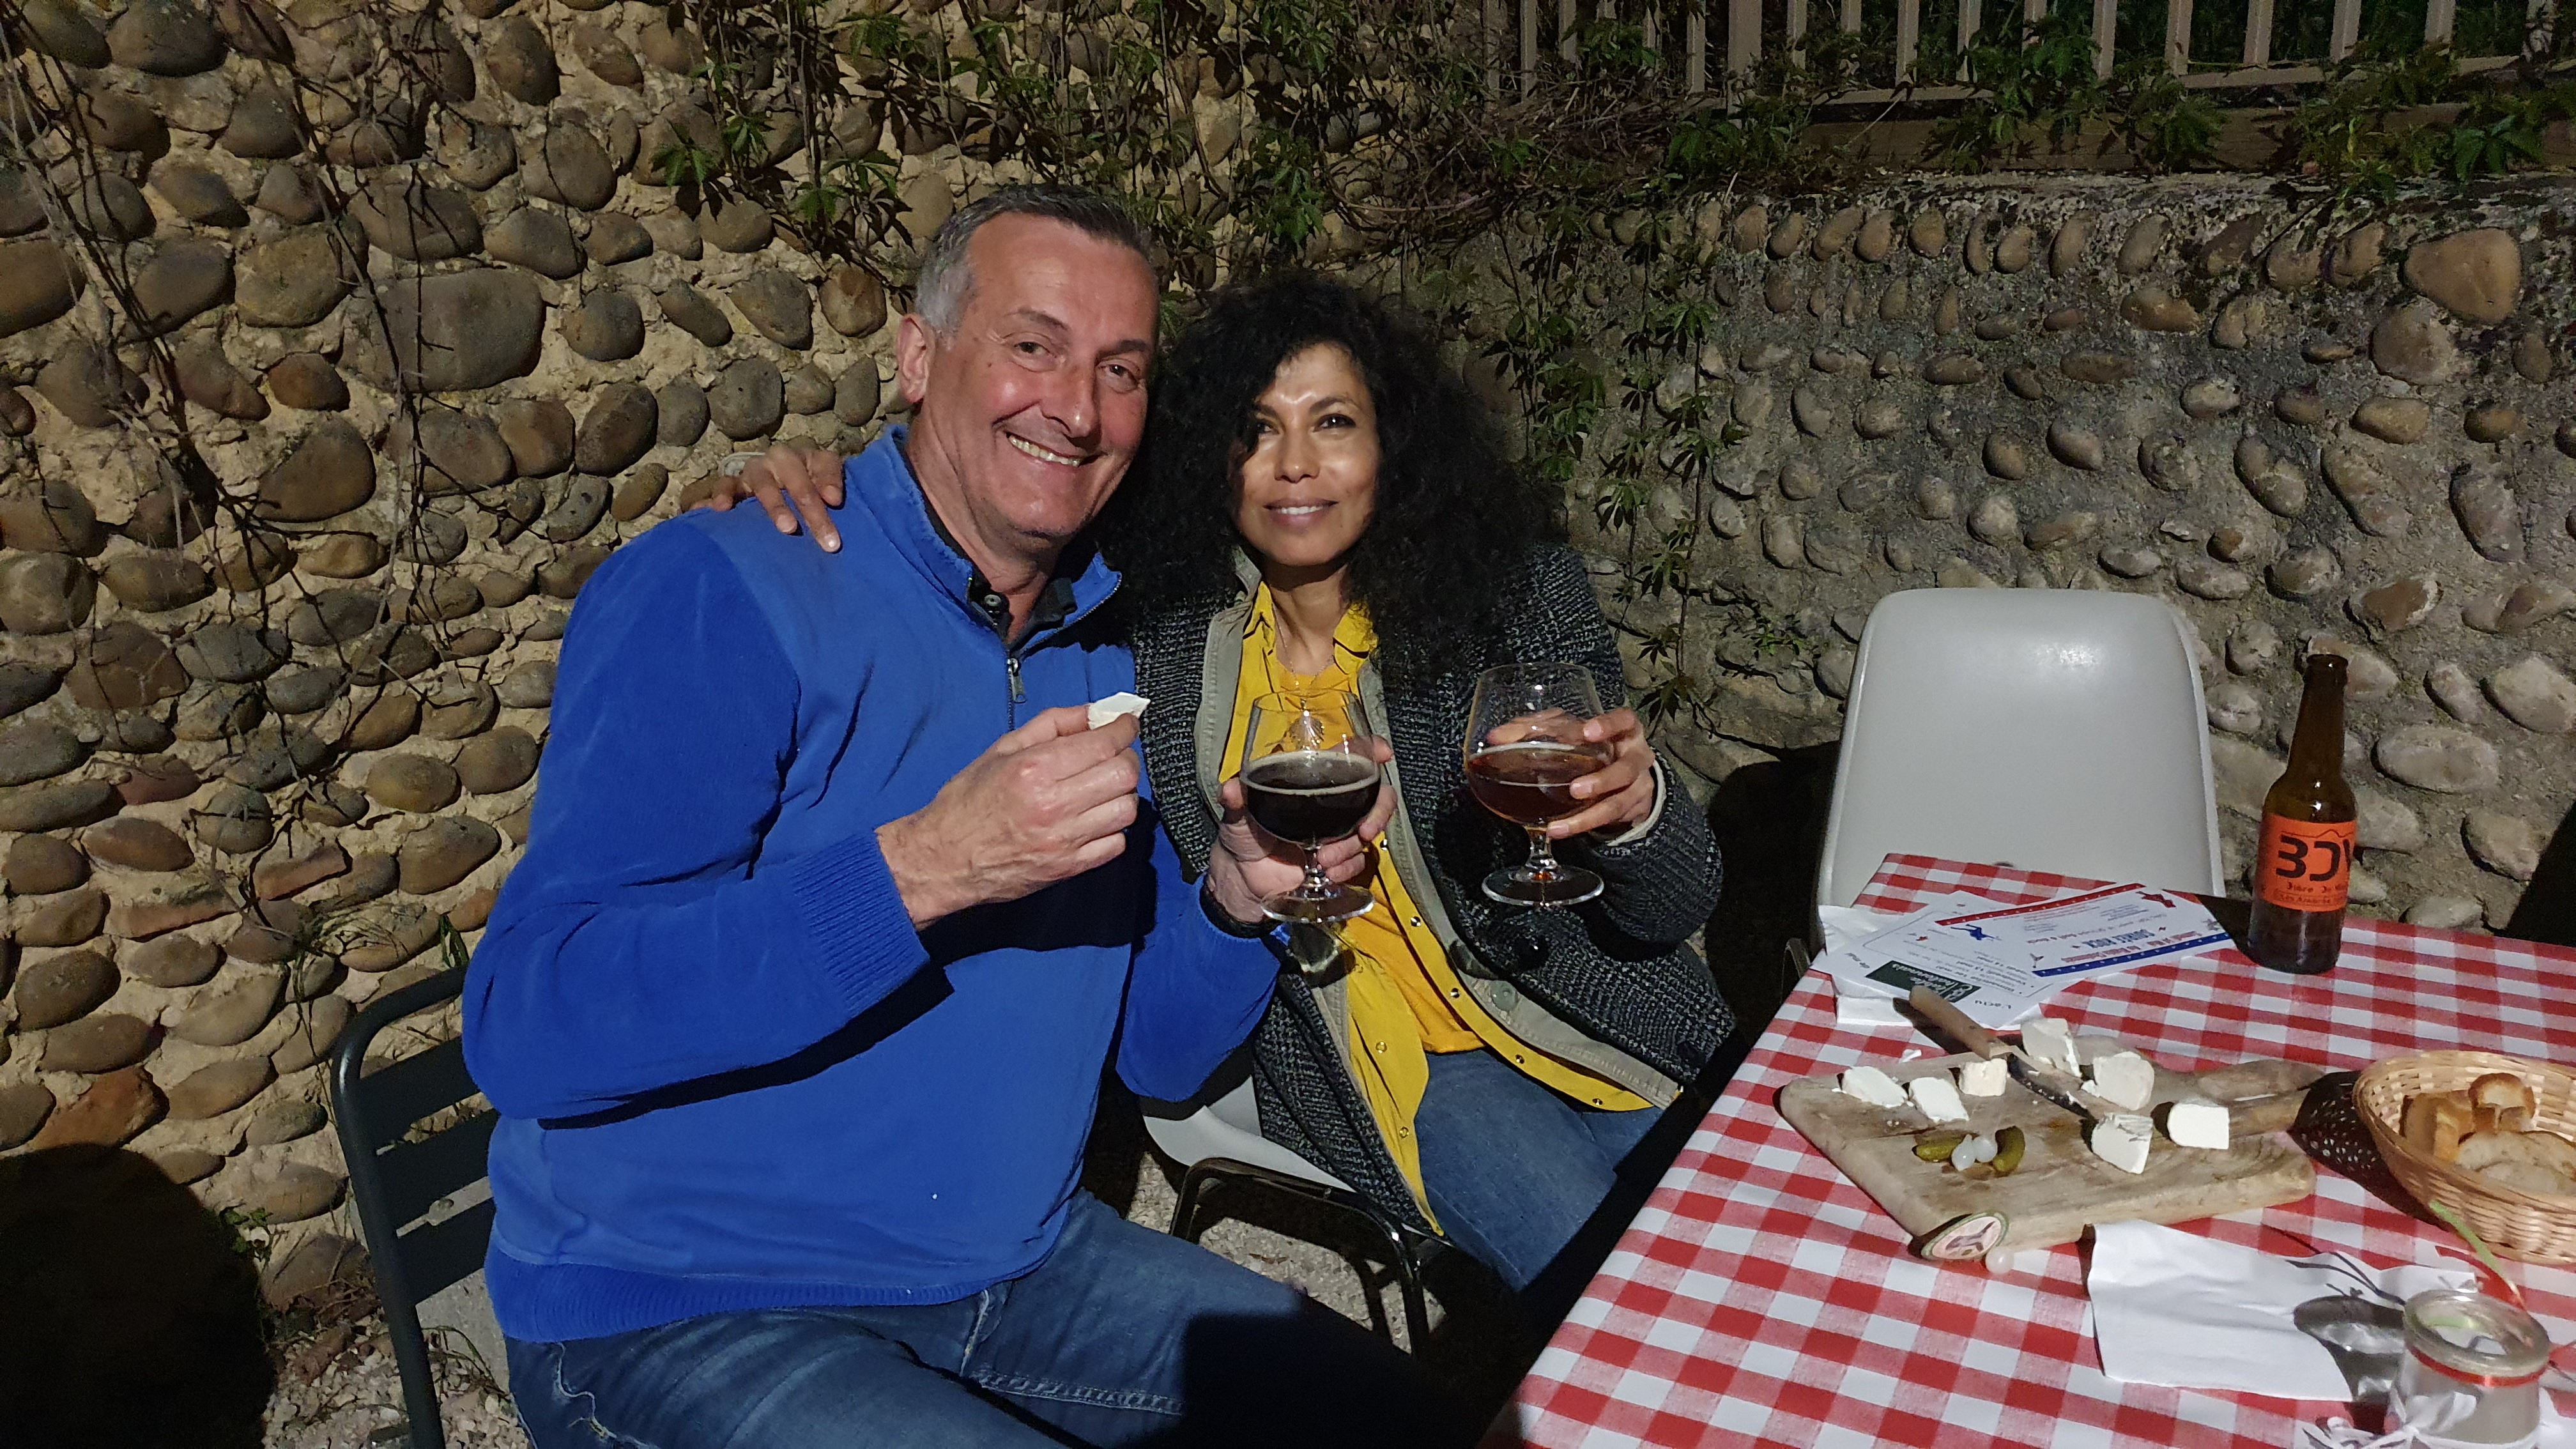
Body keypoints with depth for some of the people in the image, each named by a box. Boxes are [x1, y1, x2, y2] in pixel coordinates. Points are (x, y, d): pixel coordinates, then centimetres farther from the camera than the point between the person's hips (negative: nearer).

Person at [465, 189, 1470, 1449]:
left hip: (1015, 1262, 7)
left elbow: (1157, 1051, 9)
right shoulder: (715, 593, -16)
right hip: (686, 1317, -6)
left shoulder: (1106, 656, 6)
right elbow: (525, 1026, -25)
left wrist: (1236, 896, -12)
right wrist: (921, 866, -33)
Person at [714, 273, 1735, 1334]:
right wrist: (806, 500, -17)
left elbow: (1678, 909, -10)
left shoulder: (1519, 589, -10)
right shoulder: (1158, 617, -8)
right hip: (1377, 1035, -1)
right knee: (1584, 1252, -21)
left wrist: (1633, 808, -34)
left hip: (1581, 999, 1)